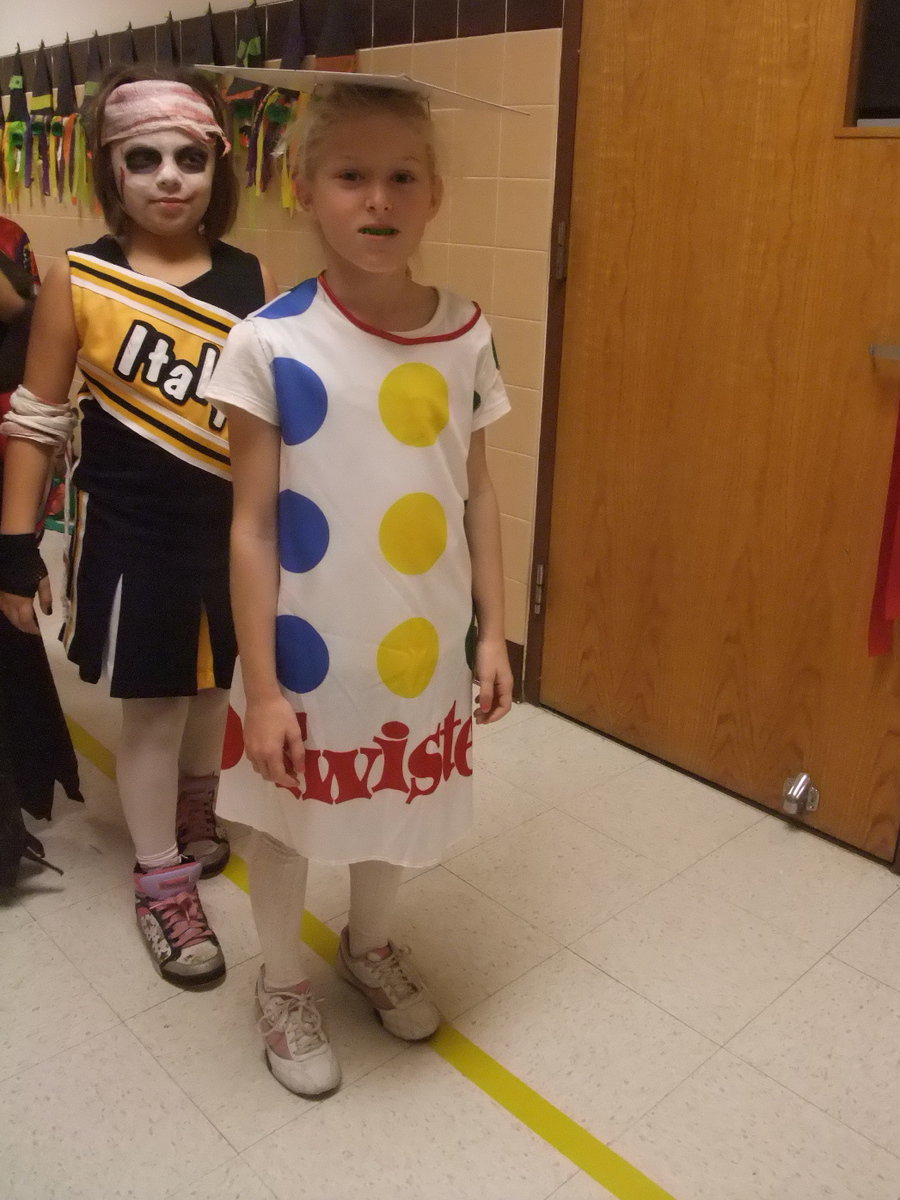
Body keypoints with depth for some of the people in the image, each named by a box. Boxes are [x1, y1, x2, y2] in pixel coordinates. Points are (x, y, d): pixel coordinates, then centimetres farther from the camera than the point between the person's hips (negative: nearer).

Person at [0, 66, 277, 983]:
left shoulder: (252, 281, -3)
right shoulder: (76, 281, -9)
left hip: (235, 526, 3)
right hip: (132, 532, -3)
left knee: (213, 684, 21)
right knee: (151, 703, 7)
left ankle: (195, 808, 50)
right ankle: (161, 885, 26)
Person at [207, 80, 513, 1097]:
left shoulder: (463, 335, -5)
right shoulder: (269, 343, -15)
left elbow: (477, 491, 3)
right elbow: (252, 524, -13)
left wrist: (492, 630, 3)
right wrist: (260, 686, -12)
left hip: (424, 645, 3)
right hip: (308, 656, -3)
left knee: (394, 801, 23)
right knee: (287, 818, 17)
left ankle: (369, 945, 53)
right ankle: (283, 982, 45)